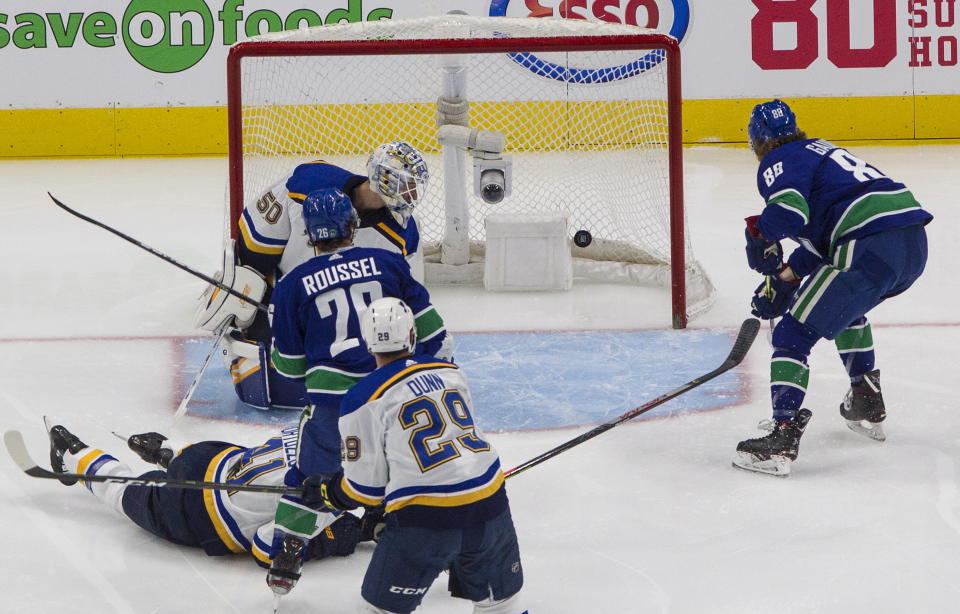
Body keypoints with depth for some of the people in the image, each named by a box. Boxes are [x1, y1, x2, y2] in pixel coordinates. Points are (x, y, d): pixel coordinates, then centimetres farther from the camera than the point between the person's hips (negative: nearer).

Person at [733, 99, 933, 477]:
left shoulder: (779, 162, 3)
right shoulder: (819, 151, 30)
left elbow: (789, 214, -17)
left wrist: (758, 230, 2)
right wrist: (787, 275, 24)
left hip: (871, 250, -9)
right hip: (915, 245, 9)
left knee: (793, 334, -5)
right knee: (843, 305, 36)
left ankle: (783, 436, -16)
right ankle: (867, 406, 39)